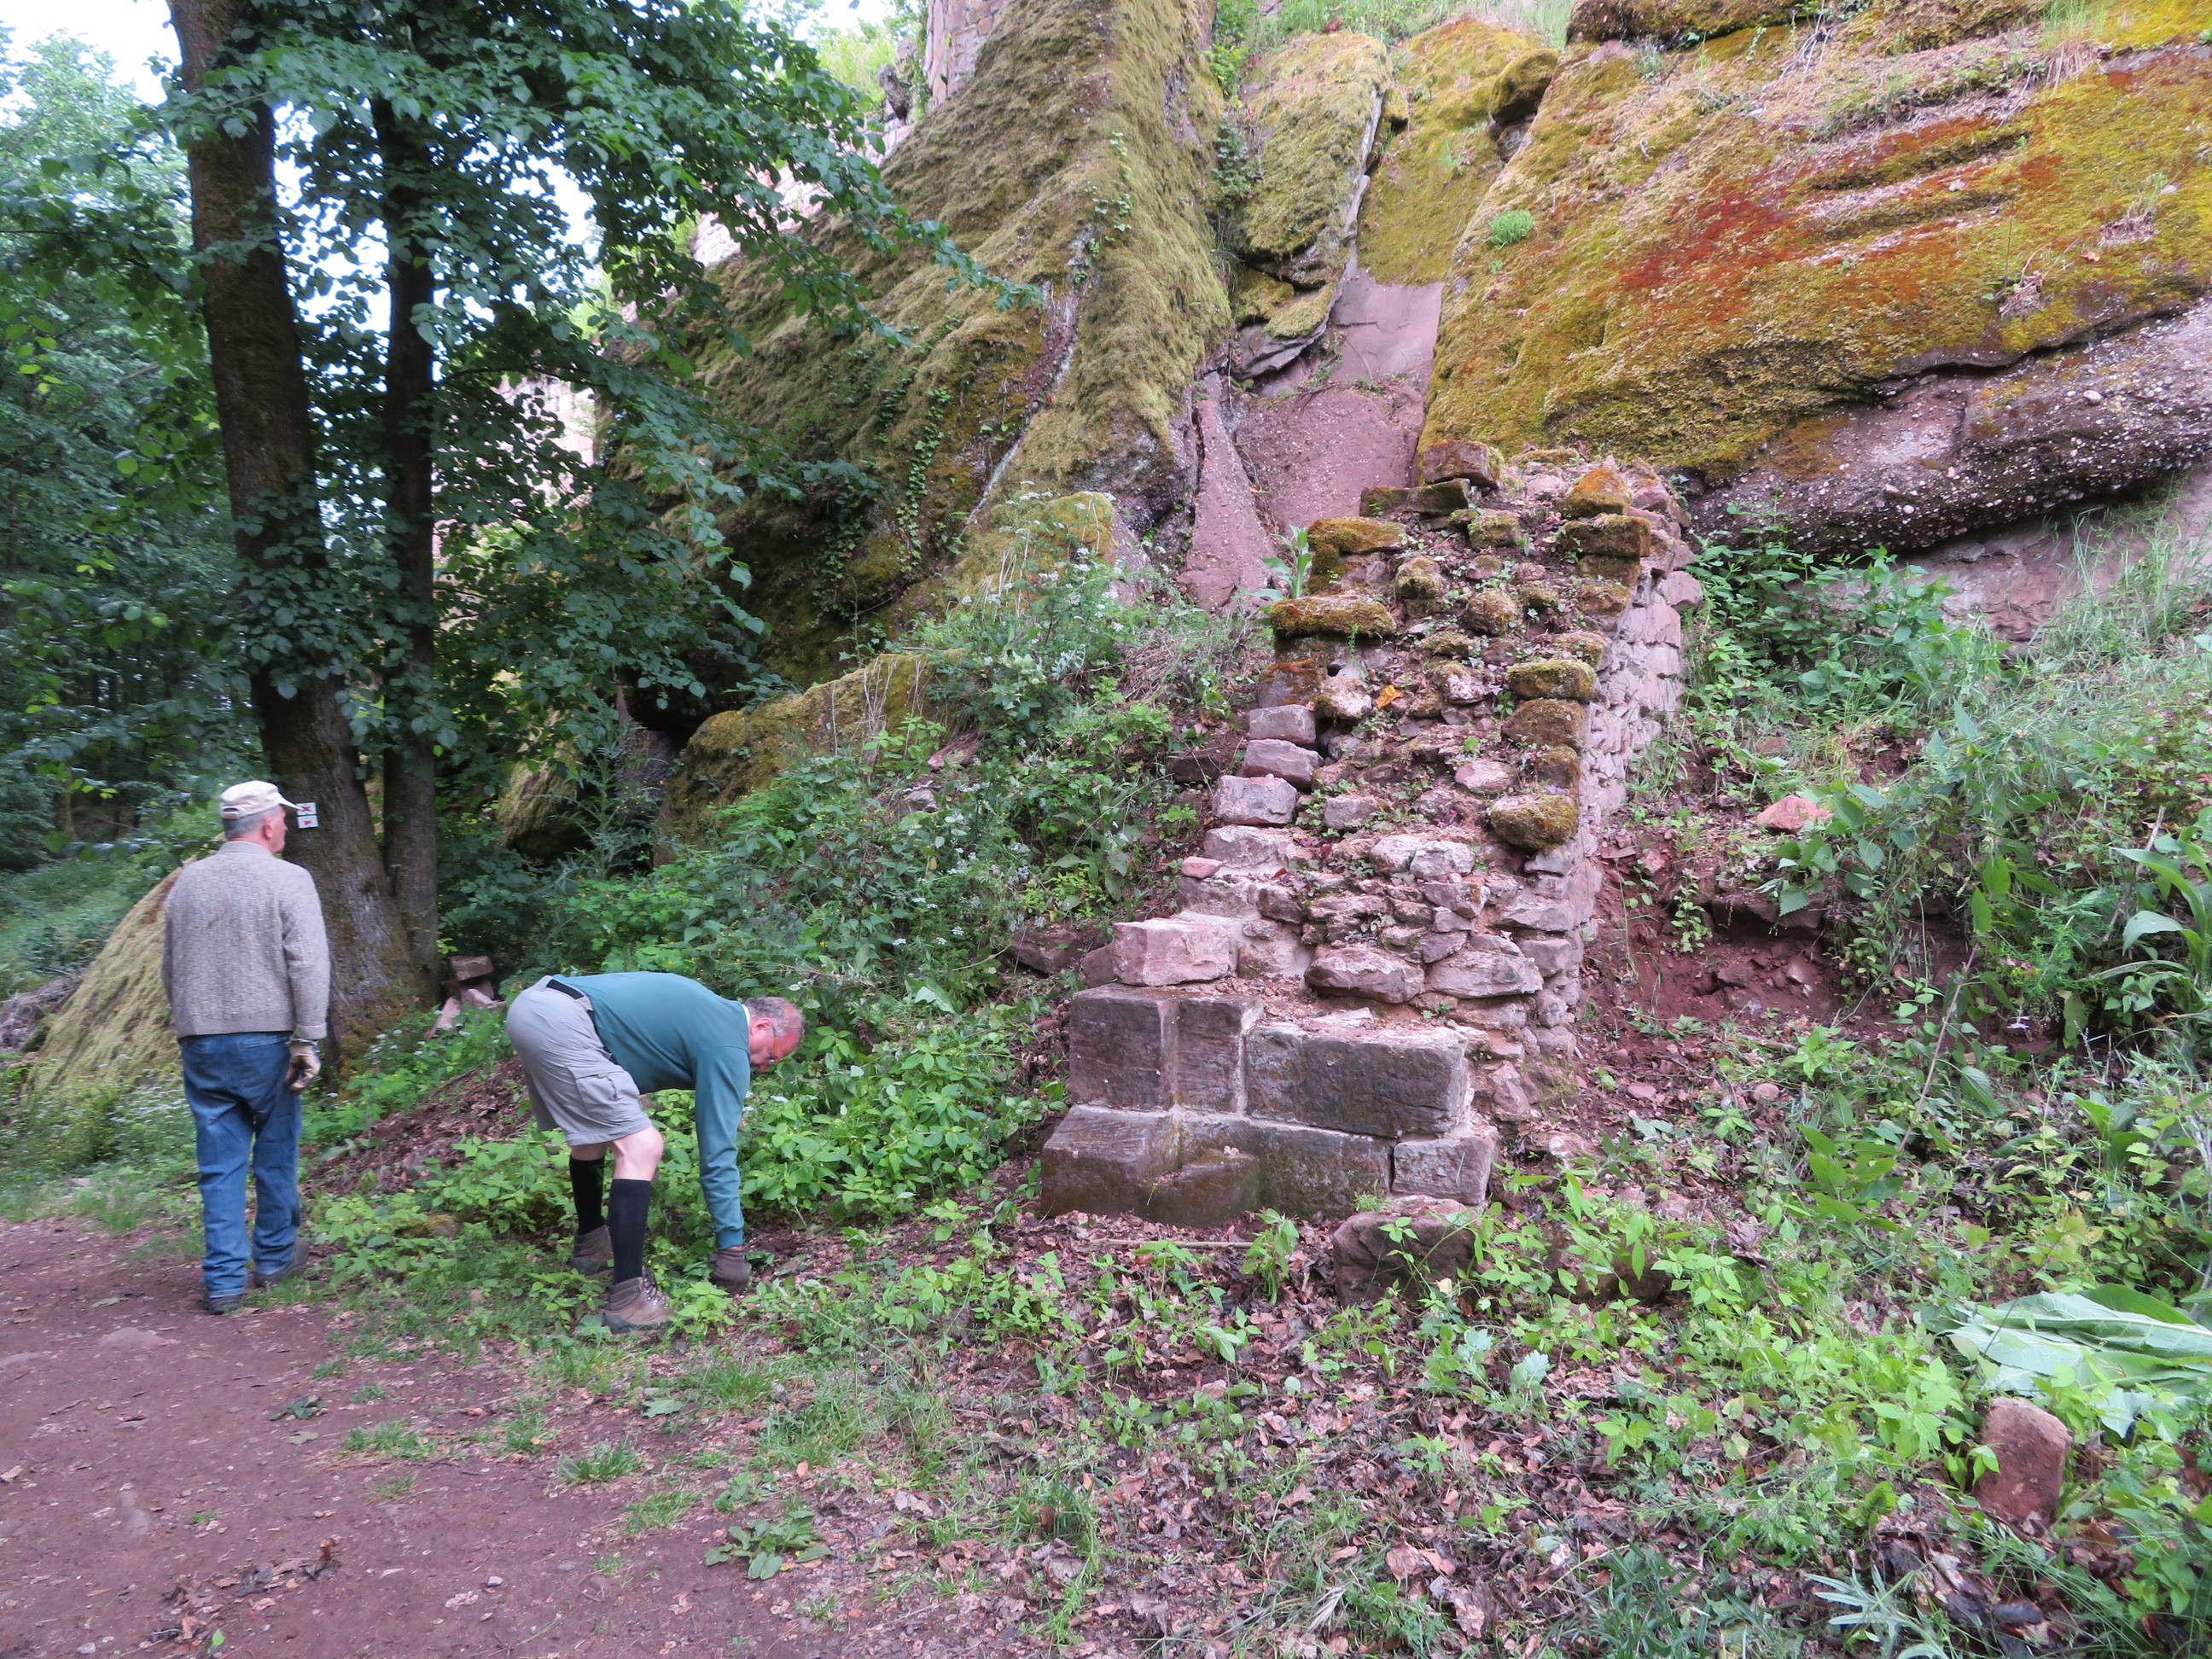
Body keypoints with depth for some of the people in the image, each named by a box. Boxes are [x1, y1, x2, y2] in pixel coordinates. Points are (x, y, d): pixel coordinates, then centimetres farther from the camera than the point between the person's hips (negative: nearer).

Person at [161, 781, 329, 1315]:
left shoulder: (187, 881, 8)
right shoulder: (288, 881, -9)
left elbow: (170, 969, 16)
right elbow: (309, 967, -15)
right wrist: (307, 1039, -11)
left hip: (200, 1043, 4)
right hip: (266, 1037, -4)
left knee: (220, 1163, 9)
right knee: (275, 1151, 12)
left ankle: (224, 1279, 11)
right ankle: (275, 1257, 25)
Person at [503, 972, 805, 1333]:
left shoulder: (710, 1006, 23)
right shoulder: (729, 1049, -2)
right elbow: (718, 1154, -3)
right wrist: (732, 1248, 0)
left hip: (528, 1004, 10)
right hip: (561, 1023, -10)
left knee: (594, 1130, 27)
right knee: (640, 1149, -9)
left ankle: (590, 1243, 43)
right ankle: (628, 1298, -11)